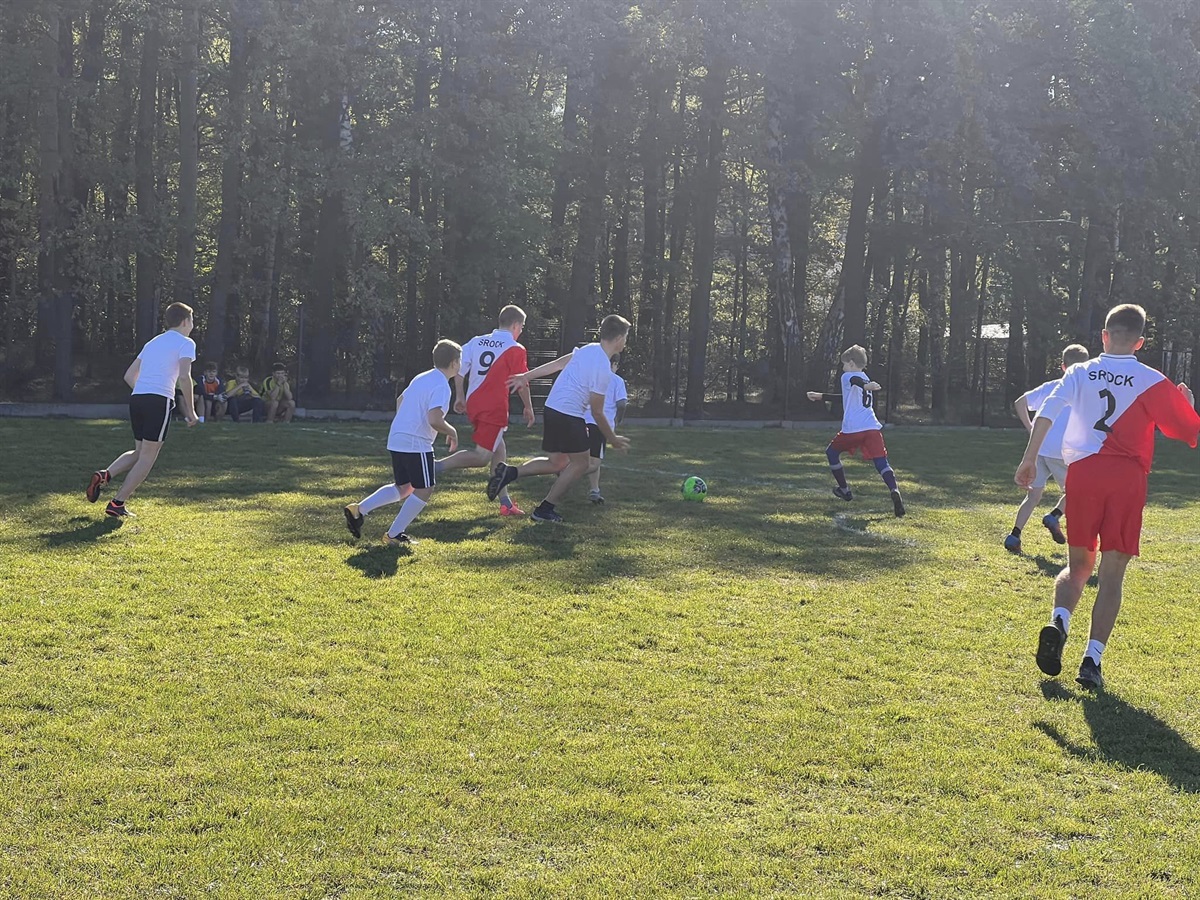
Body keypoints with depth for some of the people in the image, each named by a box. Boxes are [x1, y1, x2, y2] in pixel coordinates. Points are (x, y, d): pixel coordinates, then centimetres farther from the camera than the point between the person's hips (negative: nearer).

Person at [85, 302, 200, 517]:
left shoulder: (152, 342, 24)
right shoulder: (185, 343, 3)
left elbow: (129, 375, 23)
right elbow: (184, 377, -12)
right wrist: (190, 410, -7)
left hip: (136, 398, 7)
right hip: (160, 400, -7)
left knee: (139, 453, 20)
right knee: (147, 457, 0)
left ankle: (104, 475, -4)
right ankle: (117, 504, -3)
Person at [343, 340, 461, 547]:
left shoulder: (421, 378, 15)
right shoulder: (441, 386, -14)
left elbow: (400, 400, 29)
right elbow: (435, 420, -25)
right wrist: (451, 432, -8)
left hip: (396, 440, 9)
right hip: (417, 444, -9)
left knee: (403, 488, 20)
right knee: (424, 490, 1)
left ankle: (359, 509, 11)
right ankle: (393, 535, 1)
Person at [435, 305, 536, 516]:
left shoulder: (477, 341, 10)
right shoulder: (516, 350, -6)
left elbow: (459, 368, 6)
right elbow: (522, 384, -3)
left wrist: (459, 397, 15)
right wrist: (528, 408, 11)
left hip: (473, 404, 8)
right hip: (495, 409, -8)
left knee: (498, 452, 16)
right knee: (482, 456, -9)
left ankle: (506, 503, 18)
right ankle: (437, 466, -25)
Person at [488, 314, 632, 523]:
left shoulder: (588, 349, 7)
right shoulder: (603, 369, -17)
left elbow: (555, 364, 13)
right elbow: (597, 412, -12)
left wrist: (526, 377, 19)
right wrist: (613, 439, -1)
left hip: (551, 409, 9)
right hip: (569, 416, -9)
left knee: (557, 463, 17)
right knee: (580, 462, 7)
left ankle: (509, 473, 4)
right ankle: (544, 509, 7)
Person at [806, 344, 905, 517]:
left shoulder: (847, 377, 5)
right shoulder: (865, 379, 29)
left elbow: (856, 380, -22)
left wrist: (866, 386, -46)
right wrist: (821, 396, 50)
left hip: (852, 429, -5)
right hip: (872, 428, 5)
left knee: (832, 452, 20)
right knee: (881, 462, -6)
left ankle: (844, 490, 25)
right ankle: (895, 491, -32)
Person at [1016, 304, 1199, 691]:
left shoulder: (1080, 372, 7)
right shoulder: (1153, 382, 2)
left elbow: (1046, 412, -7)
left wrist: (1029, 459, -6)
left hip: (1082, 471, 2)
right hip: (1128, 478, -2)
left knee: (1078, 565, 16)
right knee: (1111, 574, 2)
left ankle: (1058, 622, -14)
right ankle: (1092, 660, -7)